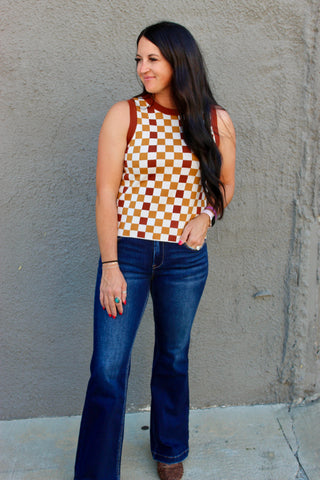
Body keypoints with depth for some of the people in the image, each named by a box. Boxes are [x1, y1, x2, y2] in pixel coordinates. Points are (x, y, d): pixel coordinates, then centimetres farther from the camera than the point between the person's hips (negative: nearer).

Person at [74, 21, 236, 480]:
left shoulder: (217, 122, 1)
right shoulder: (125, 116, -5)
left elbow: (226, 184, 13)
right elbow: (106, 193, -7)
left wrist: (206, 215, -8)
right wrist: (110, 266, -12)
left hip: (186, 259, 2)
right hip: (127, 252, -2)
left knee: (173, 358, 19)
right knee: (108, 371, -2)